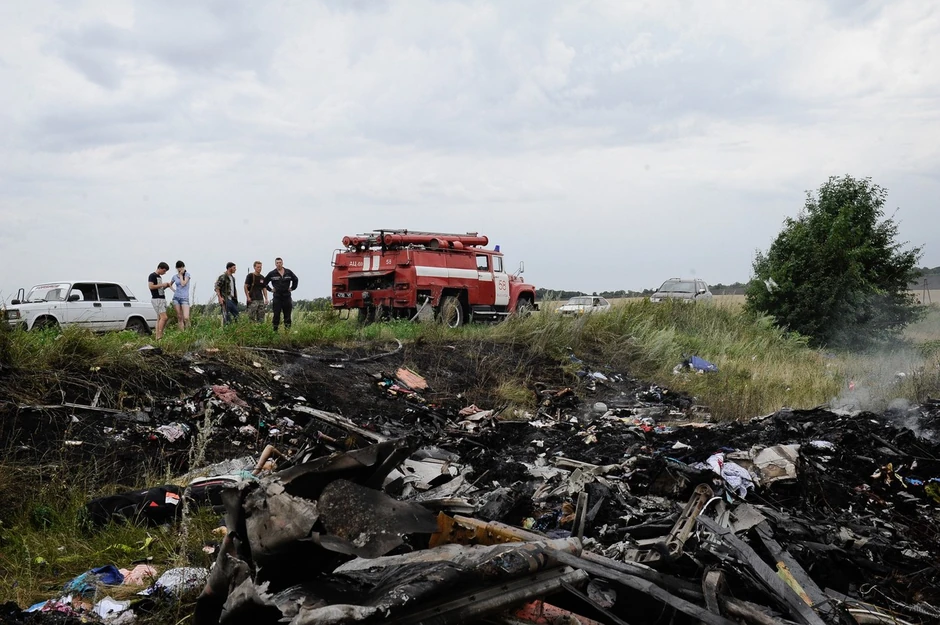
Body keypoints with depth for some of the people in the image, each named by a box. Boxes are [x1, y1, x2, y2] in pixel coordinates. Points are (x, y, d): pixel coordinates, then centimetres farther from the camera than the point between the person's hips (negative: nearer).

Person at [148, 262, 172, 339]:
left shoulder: (159, 277, 20)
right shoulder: (152, 276, -6)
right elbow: (151, 286, -18)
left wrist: (166, 286, 9)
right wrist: (162, 284, -13)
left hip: (162, 299, 9)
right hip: (156, 299, -9)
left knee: (159, 318, 5)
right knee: (164, 317, -16)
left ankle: (157, 335, 4)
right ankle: (159, 336, -15)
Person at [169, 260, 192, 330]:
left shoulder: (187, 274, 0)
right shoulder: (175, 277, 10)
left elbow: (183, 284, -14)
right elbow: (170, 284, 28)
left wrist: (181, 275, -5)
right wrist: (174, 290, 11)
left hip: (184, 298, -4)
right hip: (176, 298, 4)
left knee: (186, 318, -17)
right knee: (179, 318, 2)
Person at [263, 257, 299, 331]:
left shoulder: (289, 272, 5)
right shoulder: (272, 273, 0)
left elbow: (296, 280, 20)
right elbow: (264, 282, 11)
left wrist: (292, 288, 13)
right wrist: (270, 289, 5)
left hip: (287, 296, 2)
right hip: (277, 297, -2)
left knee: (287, 316, 4)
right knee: (276, 315, -3)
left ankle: (288, 330, 9)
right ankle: (275, 330, 1)